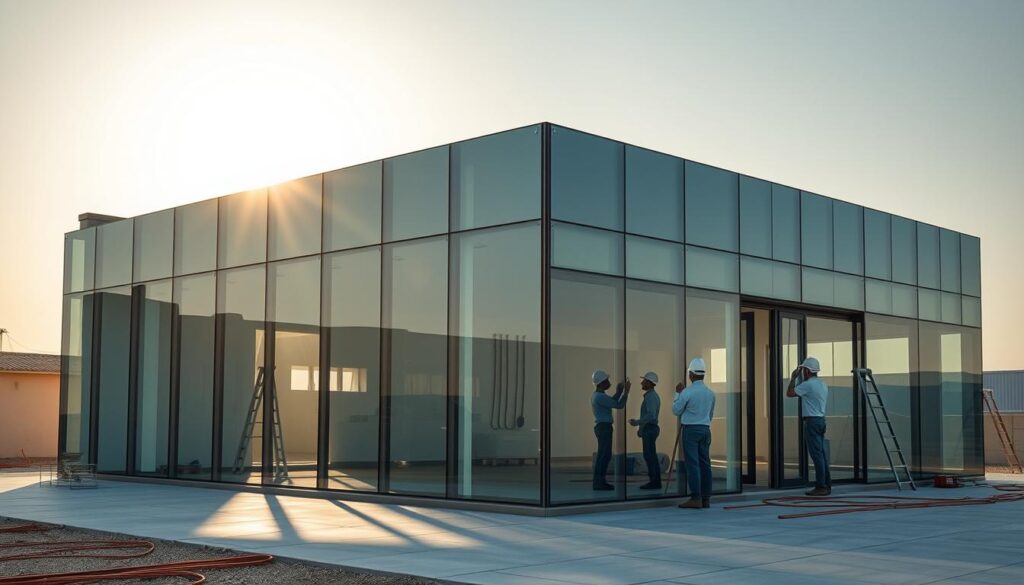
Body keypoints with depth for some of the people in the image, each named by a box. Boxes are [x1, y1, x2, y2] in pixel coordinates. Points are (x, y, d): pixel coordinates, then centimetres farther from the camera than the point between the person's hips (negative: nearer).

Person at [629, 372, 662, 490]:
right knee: (650, 456, 12)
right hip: (649, 429, 10)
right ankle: (654, 481, 14)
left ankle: (655, 482, -4)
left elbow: (651, 415, -27)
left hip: (649, 430, -10)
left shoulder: (650, 396, -16)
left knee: (650, 456, -7)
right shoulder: (652, 395, 16)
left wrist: (637, 422, -19)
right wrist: (641, 428, 23)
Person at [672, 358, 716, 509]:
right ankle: (706, 498, 9)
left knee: (692, 464, -6)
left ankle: (696, 498, -9)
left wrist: (678, 393, 7)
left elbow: (676, 410, -2)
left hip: (690, 429, -6)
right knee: (705, 463, 8)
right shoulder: (710, 393, 8)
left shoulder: (687, 392, -12)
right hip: (706, 429, 6)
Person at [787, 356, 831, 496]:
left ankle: (821, 487, -9)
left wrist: (793, 377, 5)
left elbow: (789, 393, -8)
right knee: (822, 454, 10)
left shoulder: (808, 384, -12)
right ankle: (826, 485, 11)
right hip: (821, 420, 9)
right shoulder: (823, 385, 15)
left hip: (812, 421, -9)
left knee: (816, 454, -8)